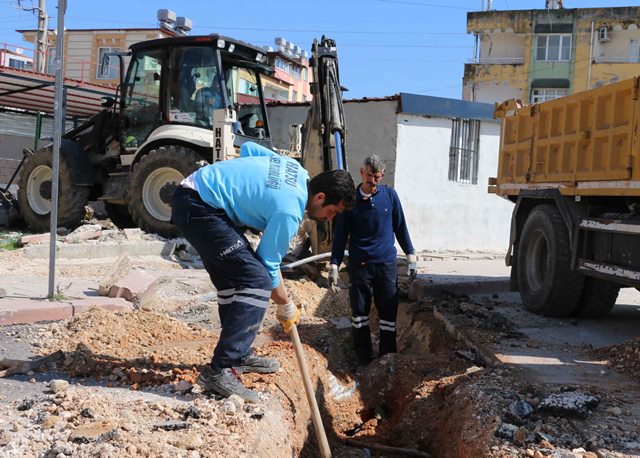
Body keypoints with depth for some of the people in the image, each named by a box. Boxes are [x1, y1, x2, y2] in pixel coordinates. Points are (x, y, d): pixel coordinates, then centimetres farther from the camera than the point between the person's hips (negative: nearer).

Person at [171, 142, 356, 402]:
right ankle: (219, 371, -16)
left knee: (233, 278, 16)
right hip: (198, 208, -11)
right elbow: (268, 266, -9)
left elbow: (248, 147, 20)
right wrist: (286, 306, 4)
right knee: (255, 282, -15)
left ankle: (239, 355, 26)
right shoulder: (289, 211, -18)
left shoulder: (296, 170, 6)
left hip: (193, 193, 11)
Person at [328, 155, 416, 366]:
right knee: (359, 312, 3)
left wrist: (411, 255, 8)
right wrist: (334, 265, -3)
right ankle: (363, 360, 13)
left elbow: (400, 227, 11)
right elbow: (340, 234, 2)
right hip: (359, 264, -1)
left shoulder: (390, 195, 3)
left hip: (387, 263, 1)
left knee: (389, 311, 2)